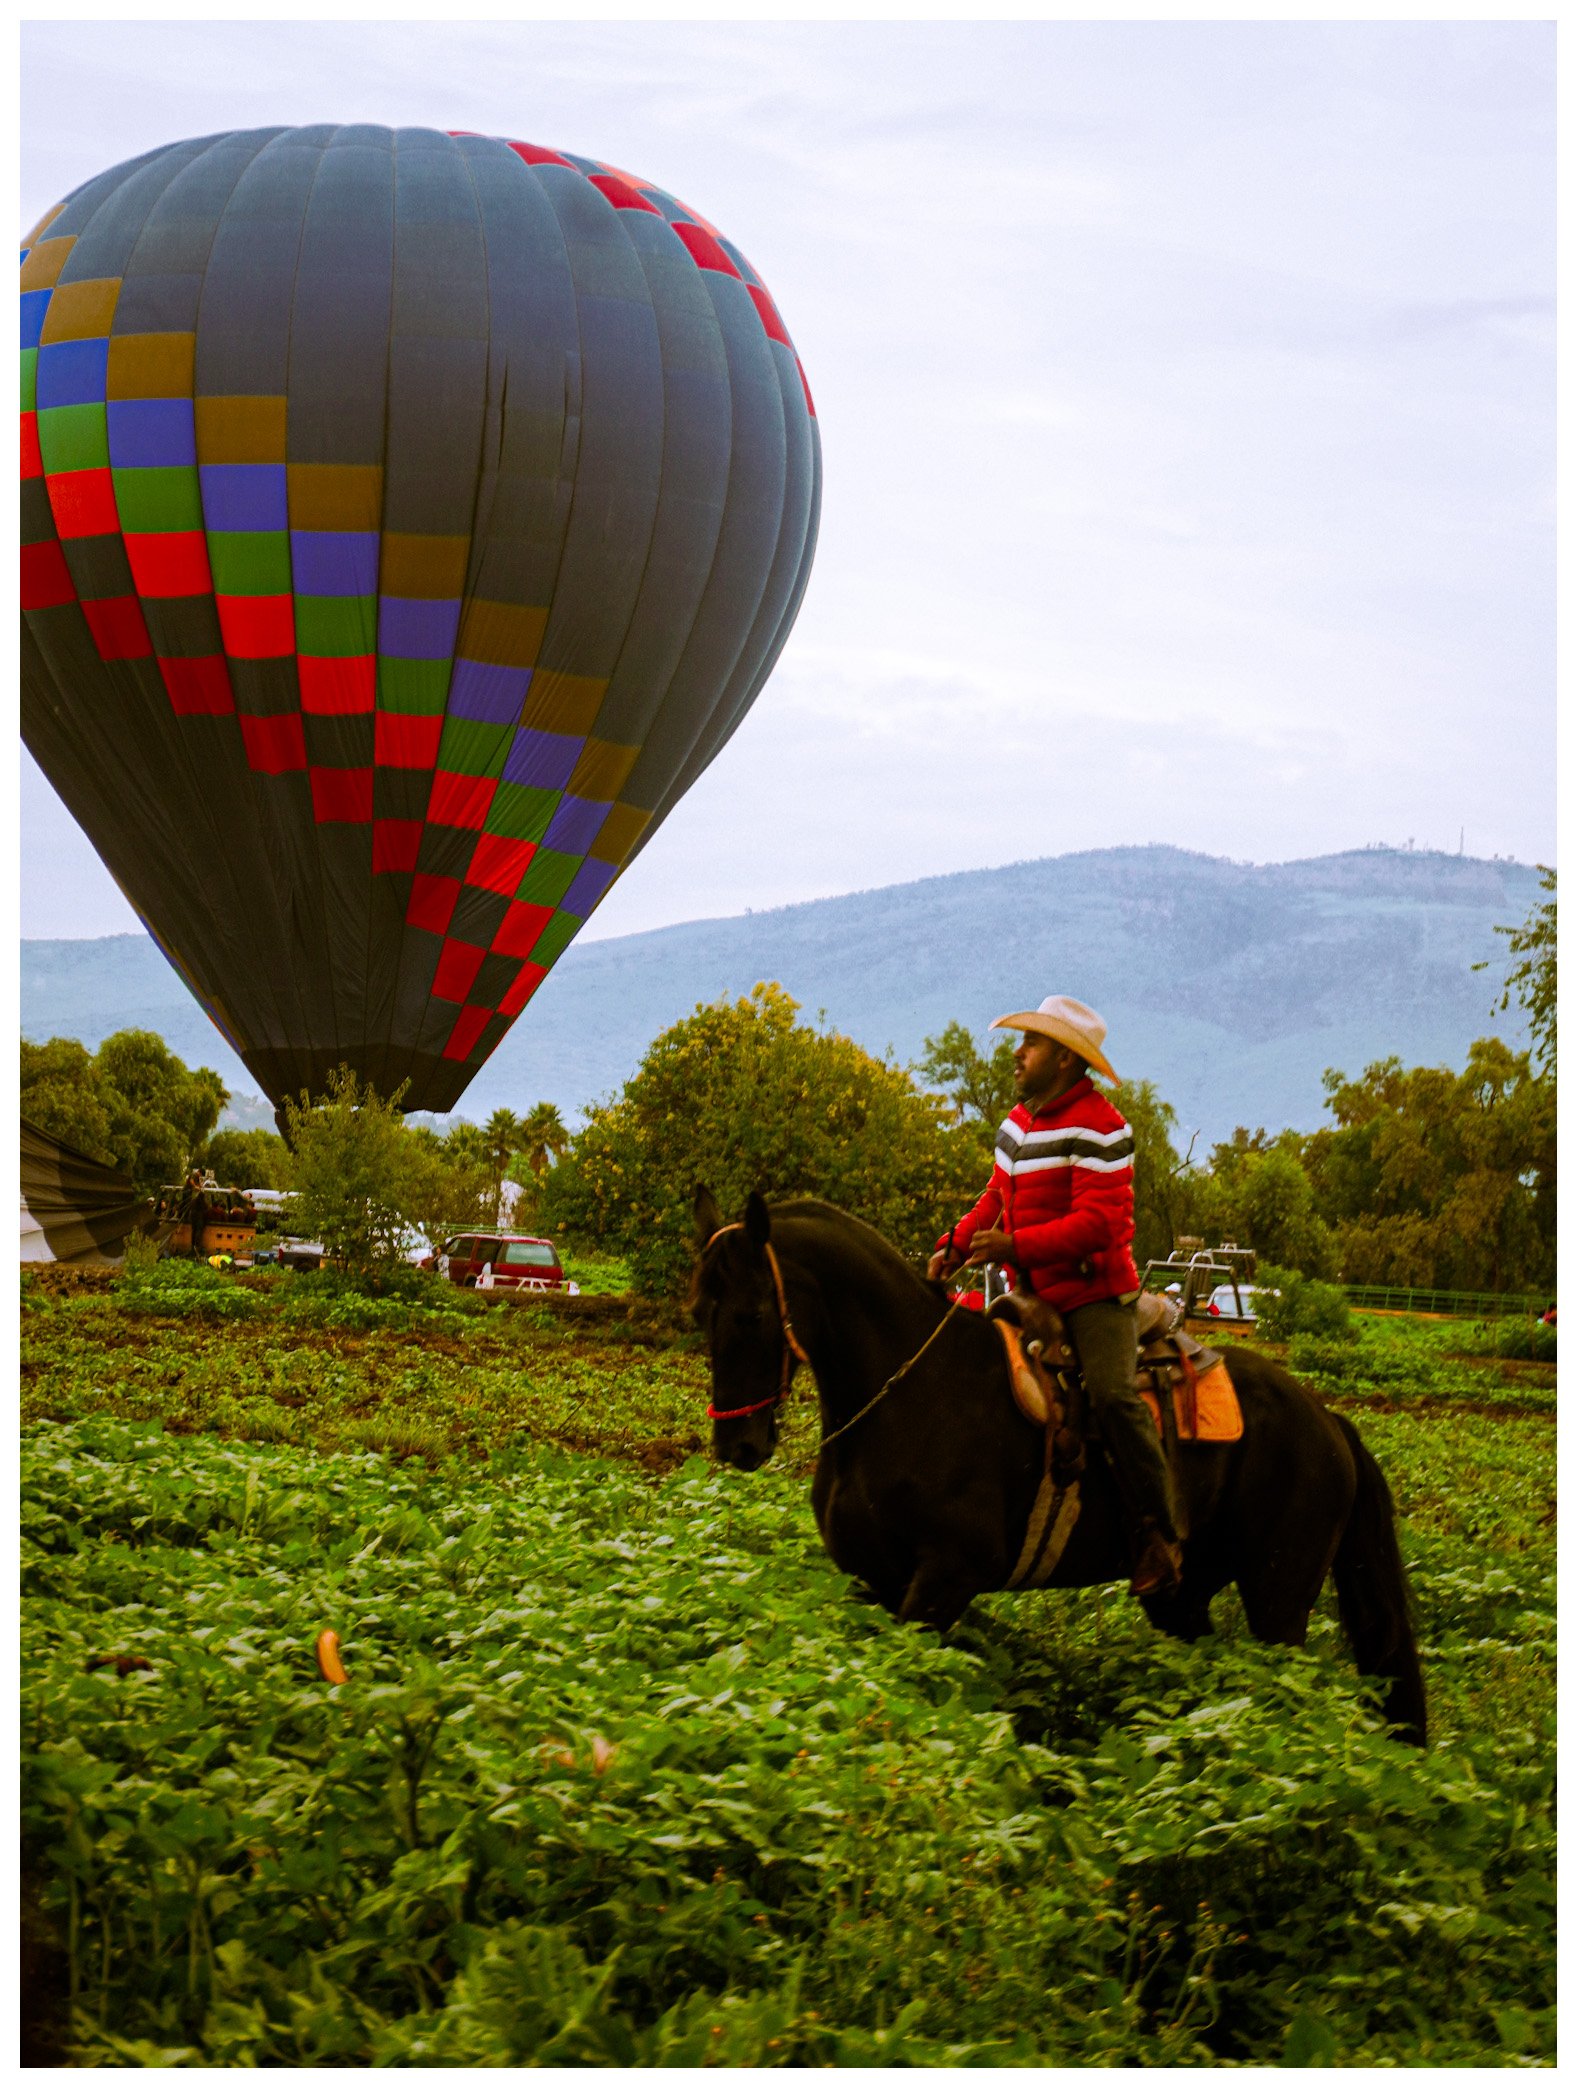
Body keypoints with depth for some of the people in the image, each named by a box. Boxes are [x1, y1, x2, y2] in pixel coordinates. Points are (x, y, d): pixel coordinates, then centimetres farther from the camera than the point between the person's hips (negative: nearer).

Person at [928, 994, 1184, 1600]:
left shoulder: (1097, 1128, -16)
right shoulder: (1019, 1122, 11)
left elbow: (1097, 1224, -24)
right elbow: (996, 1200, 19)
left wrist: (1015, 1246, -31)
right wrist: (956, 1245, 0)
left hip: (1095, 1292, -9)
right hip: (1033, 1295, 9)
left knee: (1111, 1394, -26)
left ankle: (1159, 1533, -19)